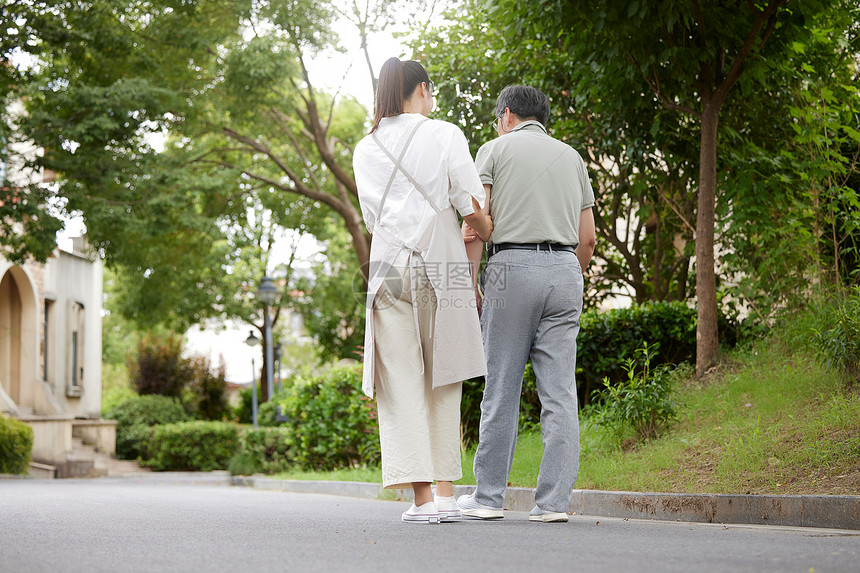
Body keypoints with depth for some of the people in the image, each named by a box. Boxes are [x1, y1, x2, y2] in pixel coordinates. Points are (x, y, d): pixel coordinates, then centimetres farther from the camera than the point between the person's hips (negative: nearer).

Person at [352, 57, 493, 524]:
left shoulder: (365, 150, 13)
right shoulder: (445, 136, 1)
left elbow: (374, 219, 15)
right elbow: (472, 210, -2)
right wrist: (494, 237, 16)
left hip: (388, 265, 1)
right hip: (442, 266, -1)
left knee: (402, 382, 0)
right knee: (442, 382, 8)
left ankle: (422, 496, -9)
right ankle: (446, 493, 7)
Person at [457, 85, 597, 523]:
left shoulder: (495, 150, 7)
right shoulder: (572, 157, 19)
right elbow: (587, 239, 16)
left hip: (512, 265, -3)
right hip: (565, 268, 4)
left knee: (501, 389, 2)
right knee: (559, 392, 0)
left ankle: (488, 495, 8)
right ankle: (554, 500, -3)